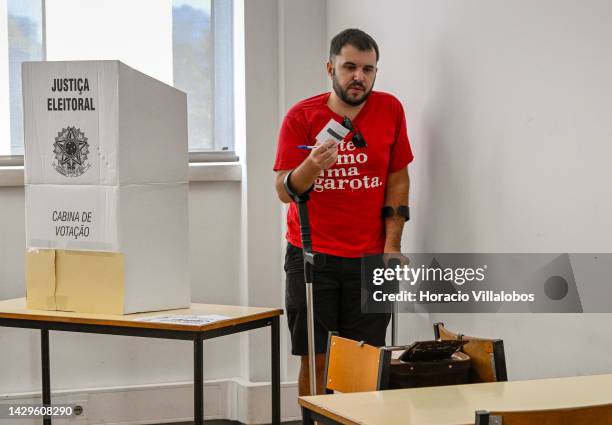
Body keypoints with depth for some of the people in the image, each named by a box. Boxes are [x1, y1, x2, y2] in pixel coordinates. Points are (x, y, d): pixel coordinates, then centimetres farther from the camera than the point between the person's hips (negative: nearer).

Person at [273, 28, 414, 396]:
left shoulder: (390, 110, 2)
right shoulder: (301, 116, -3)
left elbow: (398, 179, 6)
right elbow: (284, 191, -7)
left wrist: (392, 244, -2)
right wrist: (313, 165, -28)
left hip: (369, 258, 1)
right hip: (311, 256, -1)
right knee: (315, 360, 0)